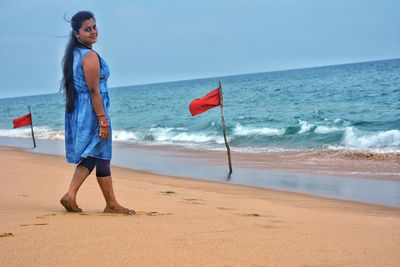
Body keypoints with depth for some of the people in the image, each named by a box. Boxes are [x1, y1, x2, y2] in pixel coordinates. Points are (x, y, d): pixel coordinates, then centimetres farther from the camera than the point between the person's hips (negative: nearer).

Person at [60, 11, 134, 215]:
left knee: (89, 156, 14)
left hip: (76, 111, 9)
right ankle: (111, 204, 9)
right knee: (101, 155, -1)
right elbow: (94, 90, -20)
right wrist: (103, 120, -20)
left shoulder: (73, 54, 14)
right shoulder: (90, 56, -15)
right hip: (91, 111, -9)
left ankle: (71, 196, 5)